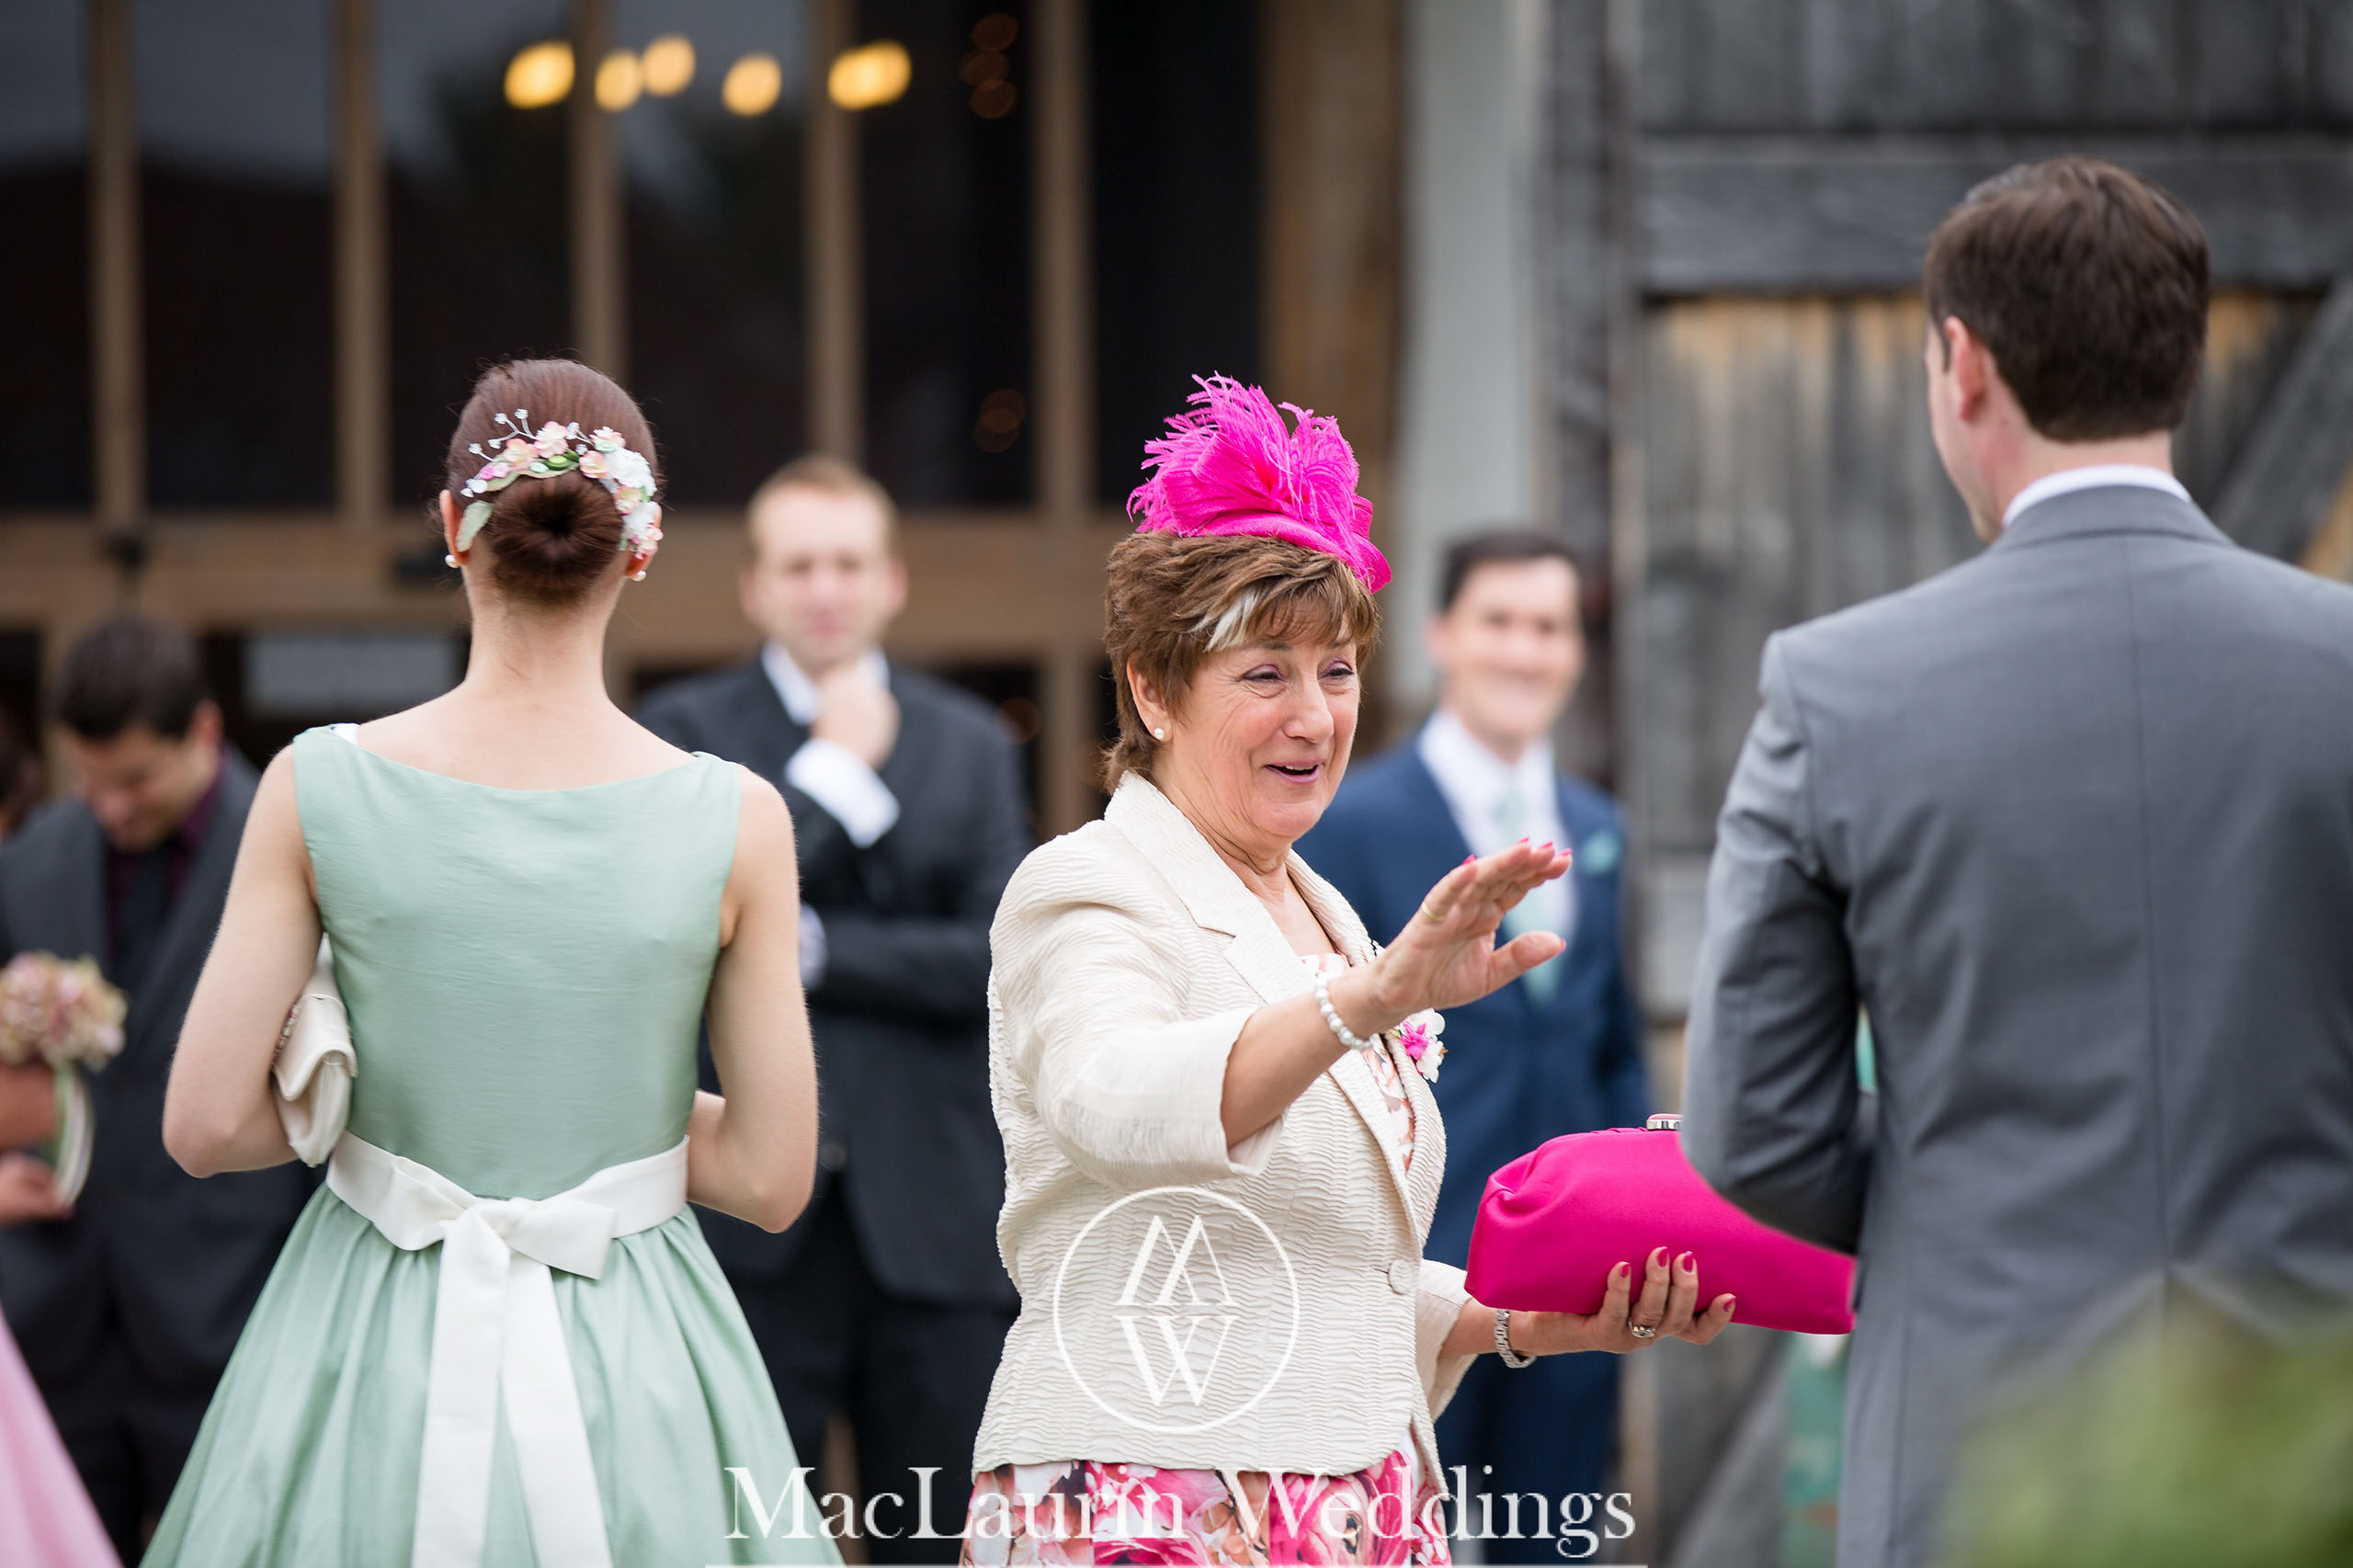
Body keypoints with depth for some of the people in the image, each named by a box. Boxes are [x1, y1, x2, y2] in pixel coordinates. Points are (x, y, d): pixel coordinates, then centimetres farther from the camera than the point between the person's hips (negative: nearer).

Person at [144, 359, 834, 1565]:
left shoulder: (319, 787, -8)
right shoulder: (735, 821, -9)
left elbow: (207, 1126, -7)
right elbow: (771, 1175, -4)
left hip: (373, 1374, 1)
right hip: (626, 1373, -1)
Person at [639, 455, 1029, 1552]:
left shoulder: (970, 745, 11)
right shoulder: (685, 730, 5)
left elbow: (1000, 958, -2)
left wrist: (811, 950, -10)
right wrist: (834, 773, -6)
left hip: (933, 1224, 2)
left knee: (942, 1541, 4)